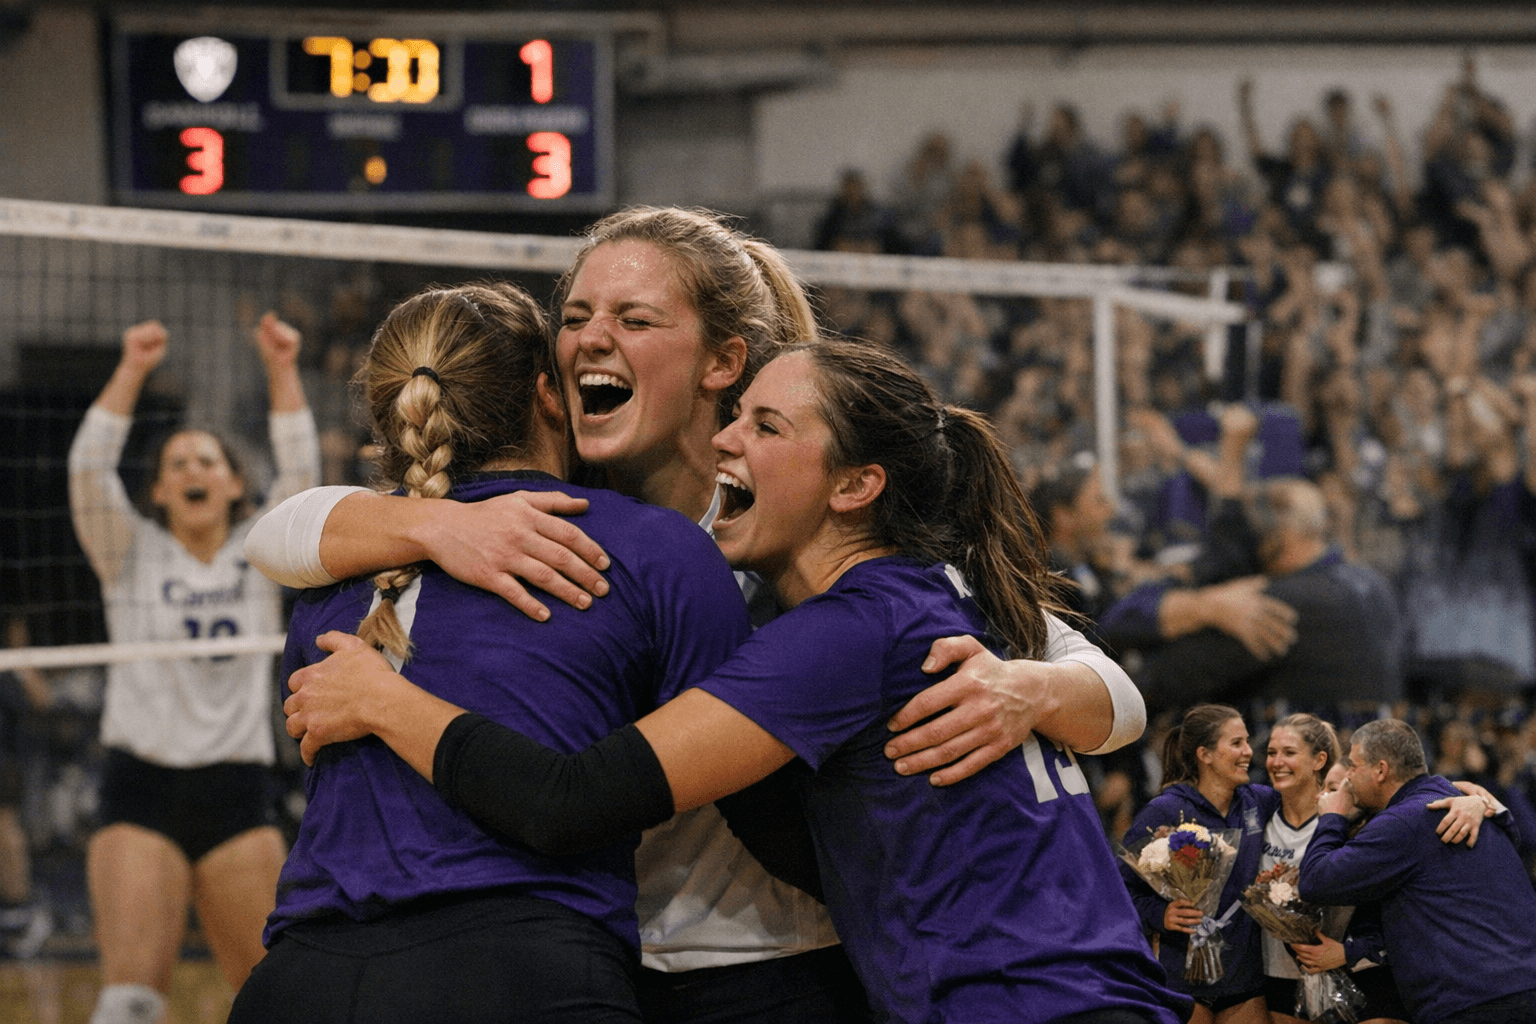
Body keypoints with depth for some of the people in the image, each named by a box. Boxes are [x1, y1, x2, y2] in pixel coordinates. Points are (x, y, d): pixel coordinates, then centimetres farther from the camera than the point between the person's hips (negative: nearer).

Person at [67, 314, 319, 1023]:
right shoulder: (133, 556, 8)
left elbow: (299, 472, -1)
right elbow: (89, 468, -6)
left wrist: (282, 371, -10)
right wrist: (132, 371, -15)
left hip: (237, 790, 2)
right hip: (141, 786, -2)